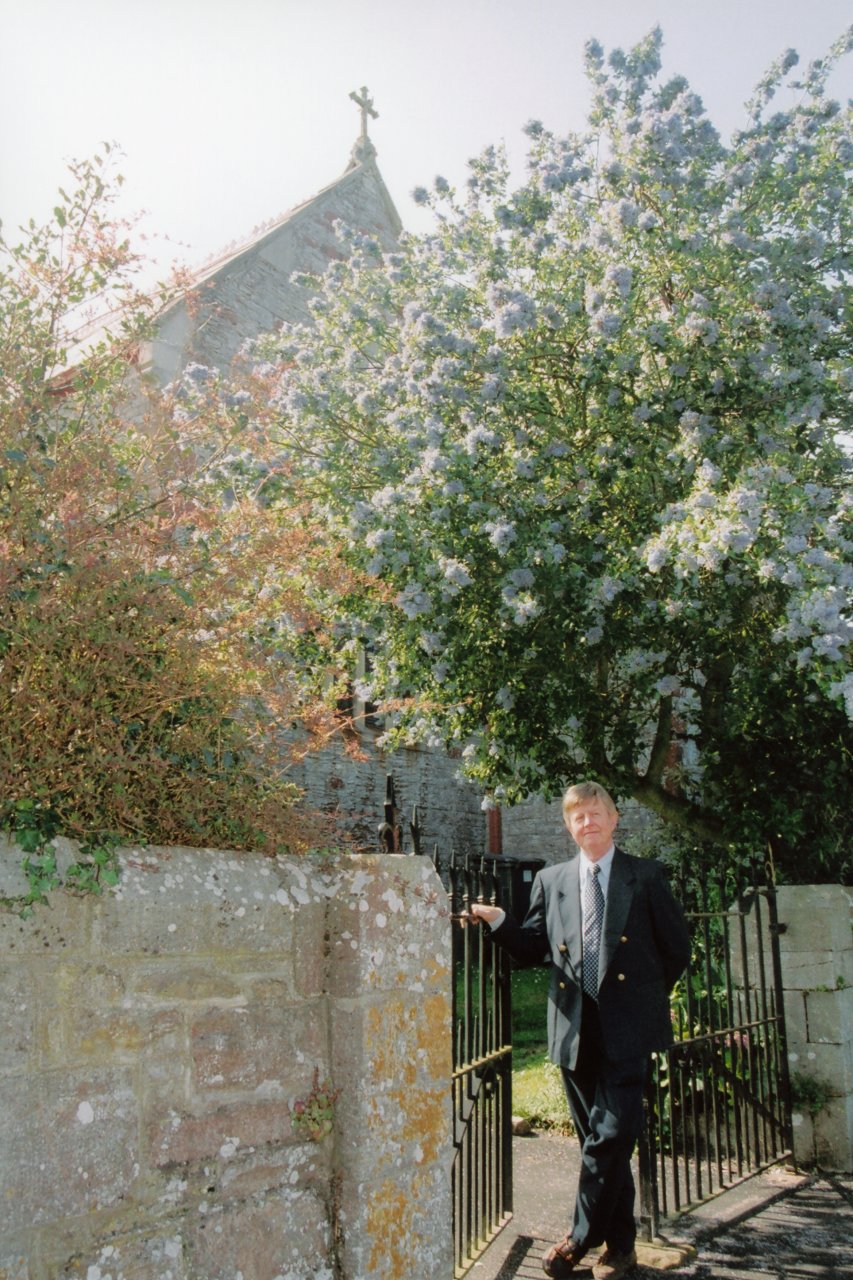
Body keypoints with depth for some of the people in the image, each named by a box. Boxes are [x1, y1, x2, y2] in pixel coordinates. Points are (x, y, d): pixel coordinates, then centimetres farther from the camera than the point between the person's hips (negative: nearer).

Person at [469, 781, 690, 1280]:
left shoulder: (646, 876, 2)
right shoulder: (551, 881, 9)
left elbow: (678, 947, 7)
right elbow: (533, 949, 7)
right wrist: (498, 920, -8)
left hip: (628, 1029, -3)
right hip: (577, 1032, 3)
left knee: (610, 1136, -8)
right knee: (600, 1140, 13)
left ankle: (581, 1240, 8)